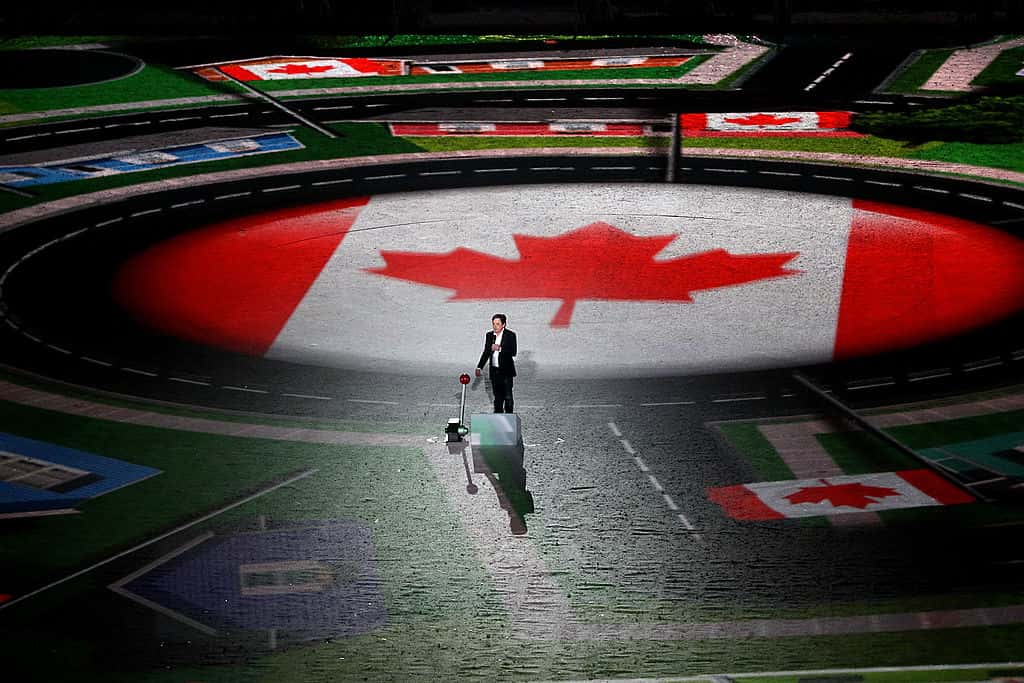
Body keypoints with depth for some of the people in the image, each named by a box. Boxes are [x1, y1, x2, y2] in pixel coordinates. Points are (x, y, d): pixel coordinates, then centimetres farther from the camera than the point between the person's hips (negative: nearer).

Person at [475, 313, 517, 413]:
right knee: (498, 397, 11)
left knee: (508, 396, -5)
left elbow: (513, 352, -14)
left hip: (506, 371, -4)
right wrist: (479, 367, 13)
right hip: (494, 371, 4)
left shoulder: (510, 335, -5)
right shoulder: (489, 335, 8)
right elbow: (486, 353, 17)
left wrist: (500, 349, -24)